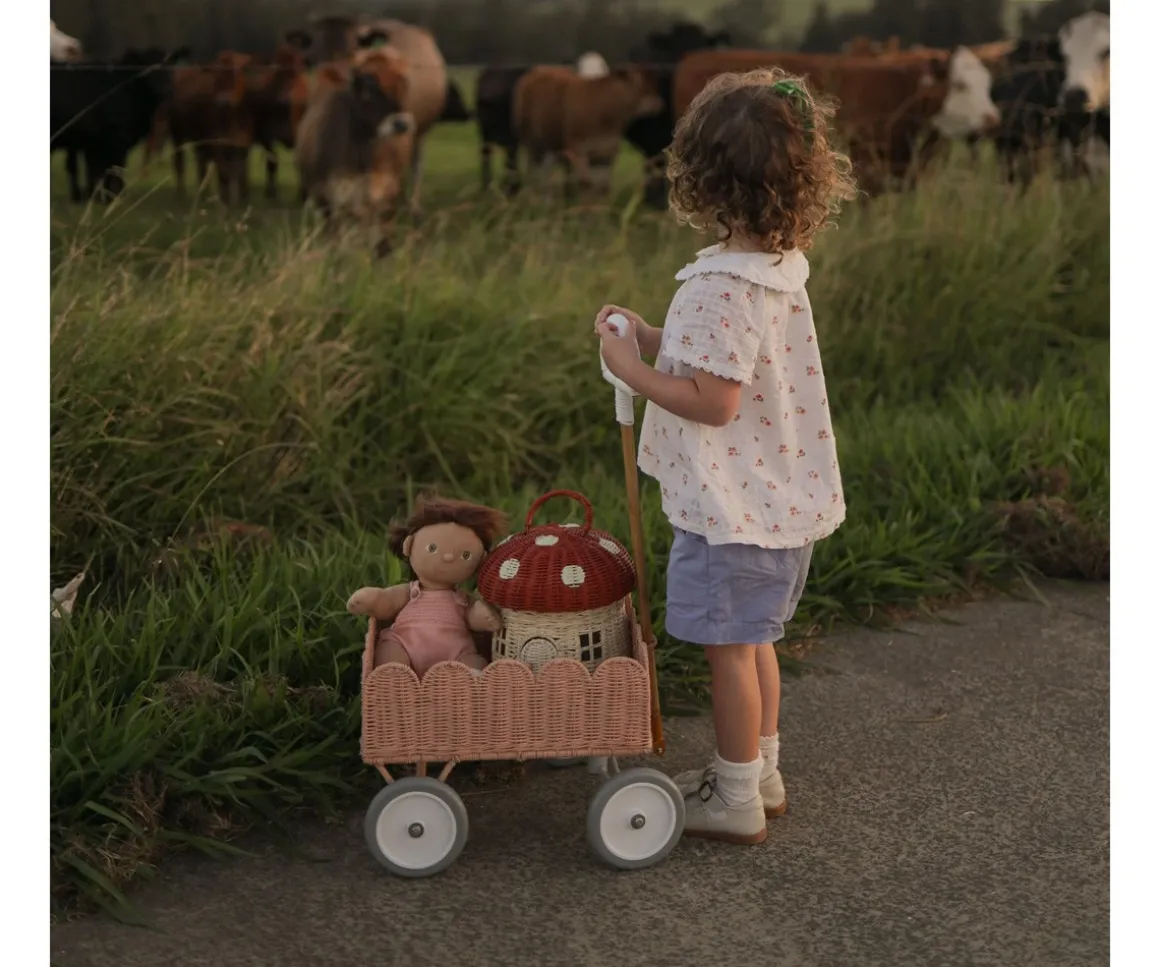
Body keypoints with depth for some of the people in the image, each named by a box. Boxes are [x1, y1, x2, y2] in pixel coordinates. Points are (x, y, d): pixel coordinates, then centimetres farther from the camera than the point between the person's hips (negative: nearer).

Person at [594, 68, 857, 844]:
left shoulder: (724, 288, -26)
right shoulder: (781, 267, 4)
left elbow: (714, 401, -27)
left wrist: (633, 368, -17)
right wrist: (653, 339, 7)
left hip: (733, 511, -9)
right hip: (779, 498, 9)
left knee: (730, 647, 5)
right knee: (753, 639, 21)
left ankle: (737, 801, 20)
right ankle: (760, 773, 36)